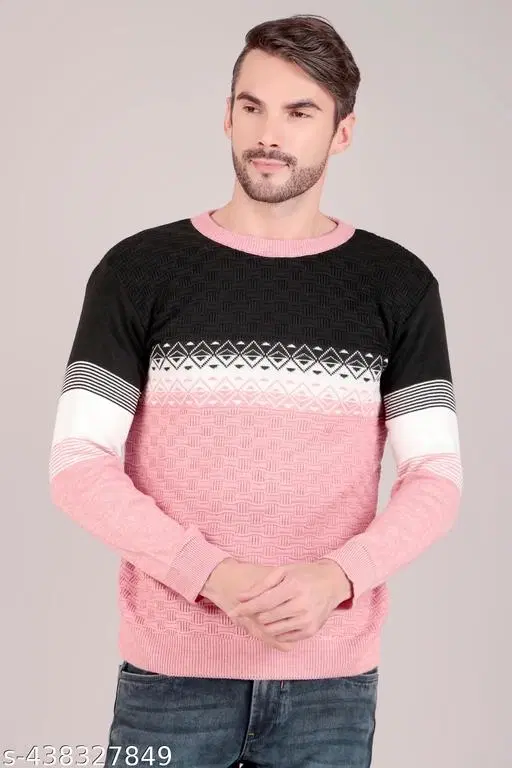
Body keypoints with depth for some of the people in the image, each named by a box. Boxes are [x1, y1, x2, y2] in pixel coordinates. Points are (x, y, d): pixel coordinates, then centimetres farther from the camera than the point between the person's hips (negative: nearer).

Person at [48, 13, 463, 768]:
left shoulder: (398, 285, 1)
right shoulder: (137, 270, -2)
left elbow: (435, 477, -2)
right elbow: (79, 465, -6)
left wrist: (335, 576, -18)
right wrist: (212, 575, -17)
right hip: (171, 666, -1)